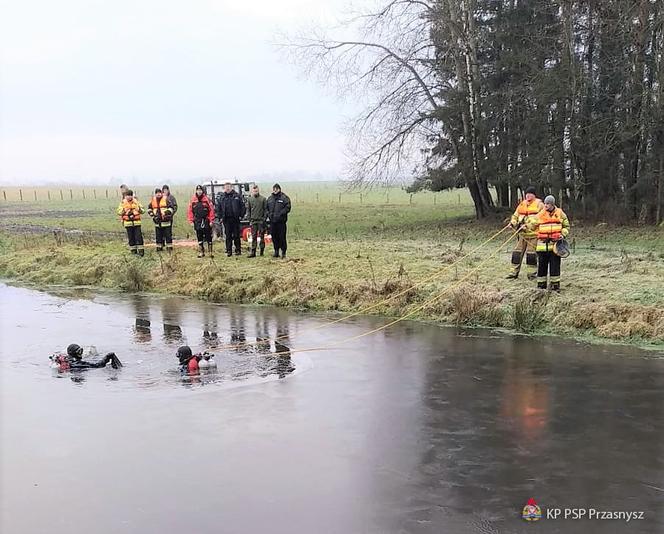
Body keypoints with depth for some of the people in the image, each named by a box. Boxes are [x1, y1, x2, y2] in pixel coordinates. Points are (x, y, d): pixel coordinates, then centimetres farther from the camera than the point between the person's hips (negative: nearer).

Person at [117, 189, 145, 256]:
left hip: (136, 222, 0)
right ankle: (133, 249, 16)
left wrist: (139, 209, -19)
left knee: (138, 236, -6)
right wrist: (124, 211, -20)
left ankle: (140, 249, -4)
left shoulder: (136, 202, 5)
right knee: (131, 237, 5)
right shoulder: (123, 202, 3)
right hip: (128, 222, 0)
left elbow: (143, 211, 3)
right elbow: (119, 212, 0)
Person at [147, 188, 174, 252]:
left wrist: (166, 213, -19)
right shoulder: (153, 200, 8)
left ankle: (169, 247, 4)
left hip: (166, 220, -4)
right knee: (158, 235, 9)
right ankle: (159, 247, 19)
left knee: (168, 235, -2)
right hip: (157, 221, 4)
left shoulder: (166, 199, -5)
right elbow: (149, 208, 20)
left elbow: (171, 208, -6)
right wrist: (152, 215, 7)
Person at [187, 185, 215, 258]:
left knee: (208, 237, 1)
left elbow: (211, 210, -4)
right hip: (197, 222, 2)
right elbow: (190, 211, 7)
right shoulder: (193, 200, 4)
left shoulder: (207, 199, -3)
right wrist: (191, 221, 1)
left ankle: (210, 252, 7)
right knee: (199, 238, 8)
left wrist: (211, 221, -7)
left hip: (206, 222, -2)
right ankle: (201, 252, 15)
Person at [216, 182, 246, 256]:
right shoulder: (221, 197, 8)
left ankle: (238, 250, 10)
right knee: (228, 236, 4)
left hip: (235, 219, -2)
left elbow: (243, 206, 2)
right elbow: (218, 208, 12)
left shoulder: (237, 196, 2)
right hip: (226, 219, 2)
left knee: (236, 235, 2)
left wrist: (241, 215, -4)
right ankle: (229, 251, 8)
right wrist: (220, 217, 4)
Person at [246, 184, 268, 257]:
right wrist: (249, 219, 2)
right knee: (254, 237, 1)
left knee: (261, 236, 3)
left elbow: (266, 209, 1)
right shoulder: (250, 199, 7)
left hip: (261, 220, -2)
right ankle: (253, 252, 0)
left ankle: (262, 251, 11)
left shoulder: (263, 199, 1)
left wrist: (264, 218, -7)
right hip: (253, 220, 2)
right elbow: (248, 210, 11)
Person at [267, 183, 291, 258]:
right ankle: (276, 251, 18)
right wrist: (269, 214, 2)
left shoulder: (284, 198, -1)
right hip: (272, 221, 5)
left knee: (282, 237, -4)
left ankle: (283, 252, 4)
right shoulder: (270, 198, 14)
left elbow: (287, 208, -8)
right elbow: (267, 208, 21)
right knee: (274, 237, 8)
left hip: (281, 221, -5)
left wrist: (280, 214, -17)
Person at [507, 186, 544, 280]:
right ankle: (514, 272, 10)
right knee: (517, 252, 4)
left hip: (533, 233, -5)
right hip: (522, 233, 5)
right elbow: (515, 215, 21)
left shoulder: (539, 204, -2)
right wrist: (513, 222, -1)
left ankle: (532, 273, 7)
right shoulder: (522, 204, 15)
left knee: (531, 253, -4)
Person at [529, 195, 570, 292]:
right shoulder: (540, 214, 5)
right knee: (542, 265, 4)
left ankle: (555, 284, 10)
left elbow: (566, 226, 12)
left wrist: (563, 234, -3)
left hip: (555, 243, -1)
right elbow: (533, 227, 13)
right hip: (543, 244, 1)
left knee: (555, 265, 1)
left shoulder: (560, 213, 4)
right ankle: (541, 284, 14)